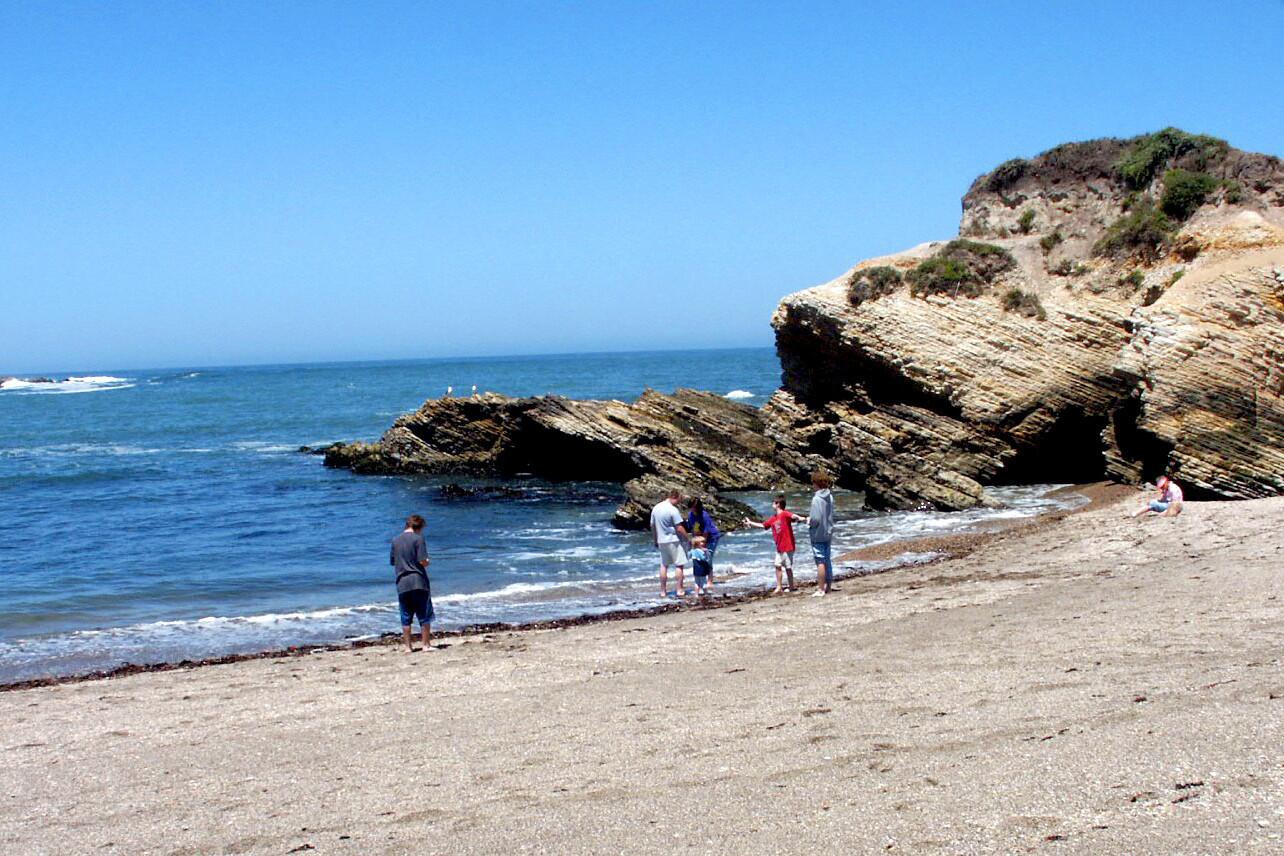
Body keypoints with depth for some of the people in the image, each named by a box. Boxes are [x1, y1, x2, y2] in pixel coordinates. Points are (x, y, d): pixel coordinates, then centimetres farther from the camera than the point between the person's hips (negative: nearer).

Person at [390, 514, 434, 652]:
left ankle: (408, 647, 10)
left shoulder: (395, 541, 9)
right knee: (424, 616, 5)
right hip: (419, 582, -4)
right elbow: (423, 561, -13)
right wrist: (427, 562, 8)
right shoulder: (418, 538, -7)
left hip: (402, 583, 4)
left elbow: (393, 561, 14)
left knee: (406, 617, 9)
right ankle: (426, 645, 5)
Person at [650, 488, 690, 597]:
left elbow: (652, 526, 13)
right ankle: (679, 590, 1)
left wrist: (655, 540, 21)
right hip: (674, 541, -7)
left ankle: (663, 591, 14)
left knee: (664, 566, 13)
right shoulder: (673, 510, -16)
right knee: (679, 565, 2)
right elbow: (680, 528, -17)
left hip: (661, 542, 7)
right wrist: (687, 539, -6)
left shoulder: (656, 508, 6)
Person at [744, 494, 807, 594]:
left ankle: (791, 587, 12)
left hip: (787, 546, -8)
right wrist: (751, 523, 34)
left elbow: (793, 516, -35)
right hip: (779, 547, 8)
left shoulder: (785, 514, -14)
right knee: (778, 566, 8)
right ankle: (779, 587, 14)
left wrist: (800, 518, -57)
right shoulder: (773, 518, 11)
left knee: (788, 567, 1)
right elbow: (763, 525, 25)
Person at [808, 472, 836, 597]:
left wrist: (809, 521, -3)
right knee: (827, 560, 16)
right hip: (828, 533, 7)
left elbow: (815, 519, -24)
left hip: (818, 535, -7)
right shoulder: (830, 497, 3)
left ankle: (821, 590, 0)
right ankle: (828, 585, 25)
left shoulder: (817, 499, -20)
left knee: (820, 562, -3)